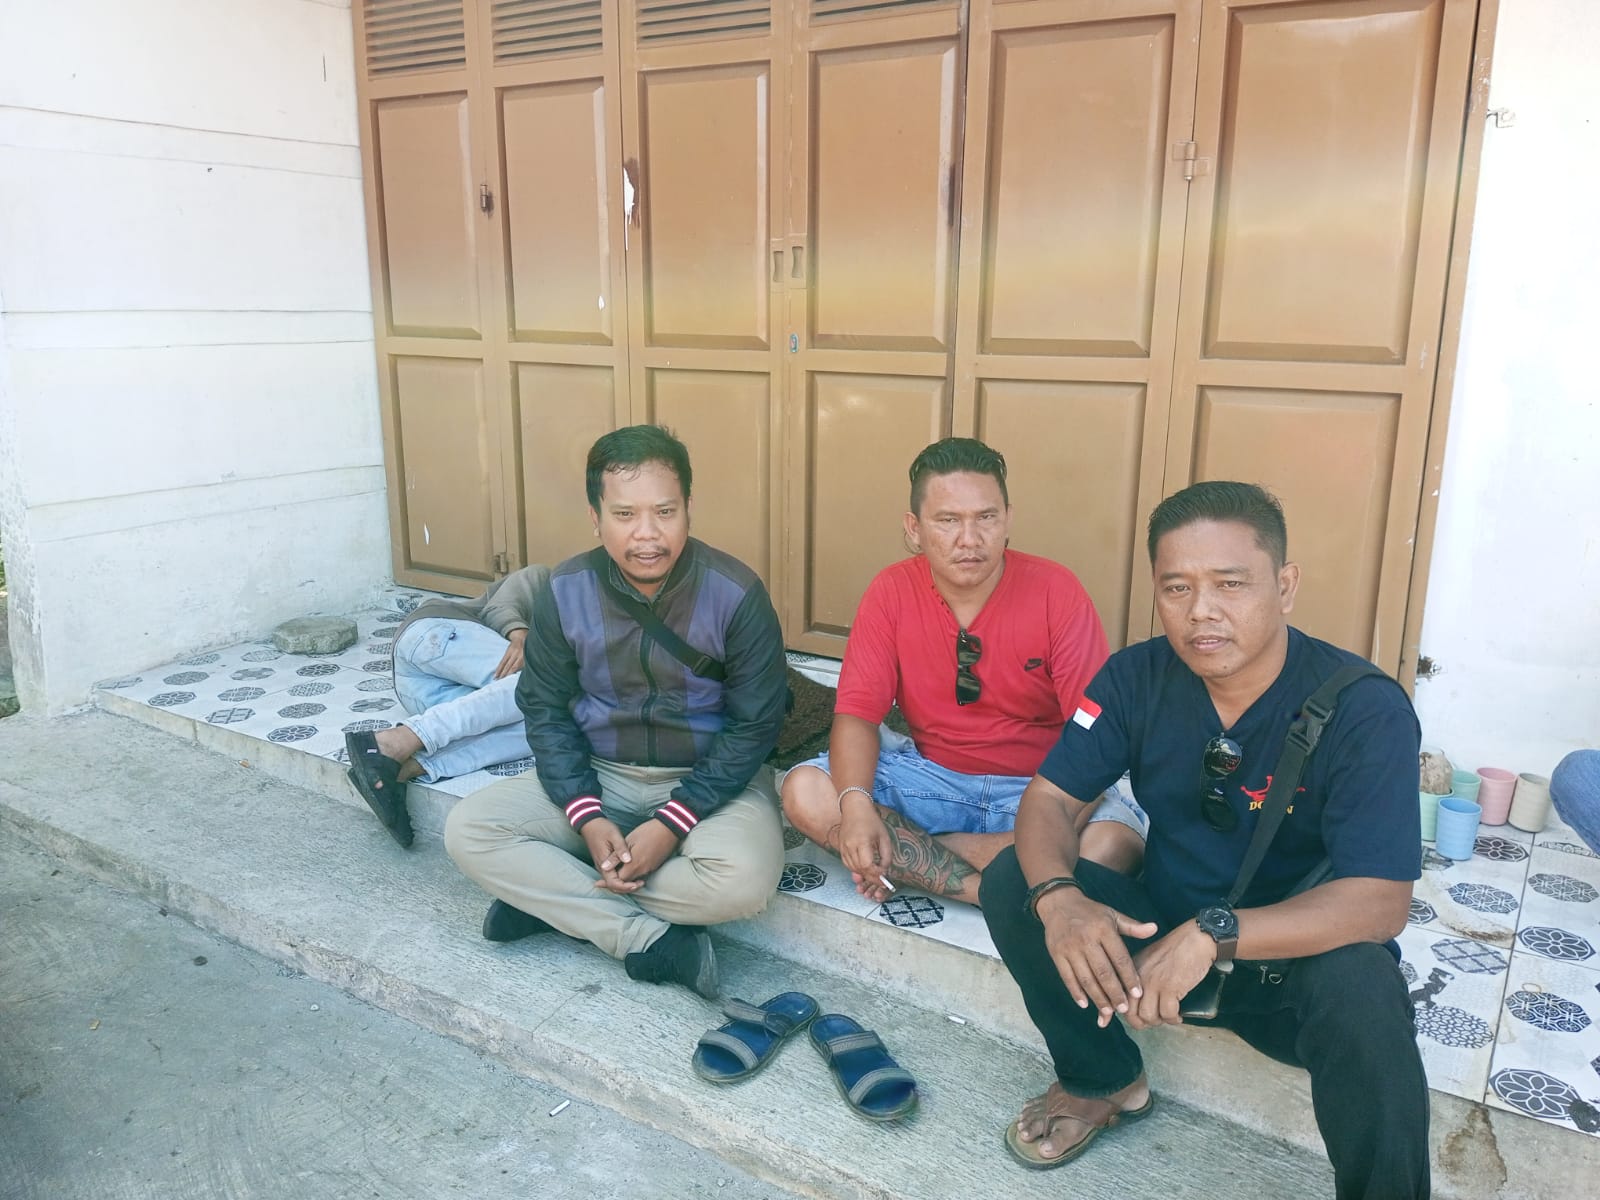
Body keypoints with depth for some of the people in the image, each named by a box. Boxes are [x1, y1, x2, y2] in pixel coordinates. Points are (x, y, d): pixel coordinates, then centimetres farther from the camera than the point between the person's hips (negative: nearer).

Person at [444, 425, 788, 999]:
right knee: (467, 829, -17)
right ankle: (650, 941, -19)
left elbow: (753, 725, -12)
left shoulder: (736, 594, -16)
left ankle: (550, 897, -12)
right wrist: (586, 816, -15)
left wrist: (672, 823, -21)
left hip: (709, 779, -2)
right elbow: (545, 709, -1)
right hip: (597, 774, 3)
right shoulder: (565, 592, -8)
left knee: (743, 880, -33)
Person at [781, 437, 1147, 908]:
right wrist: (856, 805, -30)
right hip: (930, 775, 2)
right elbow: (857, 713, -9)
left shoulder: (1055, 591, -12)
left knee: (1116, 845, -33)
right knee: (804, 791, -21)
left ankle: (905, 859, -20)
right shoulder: (891, 592, -5)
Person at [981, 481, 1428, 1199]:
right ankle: (1103, 1082, 8)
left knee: (1362, 984, -36)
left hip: (1296, 957, -3)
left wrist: (1213, 935, -41)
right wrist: (1057, 896, -31)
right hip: (1159, 939, 4)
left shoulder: (1365, 710, -21)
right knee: (1012, 881, -16)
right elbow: (1049, 798, -8)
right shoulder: (1137, 678, -9)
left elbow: (1379, 902, -28)